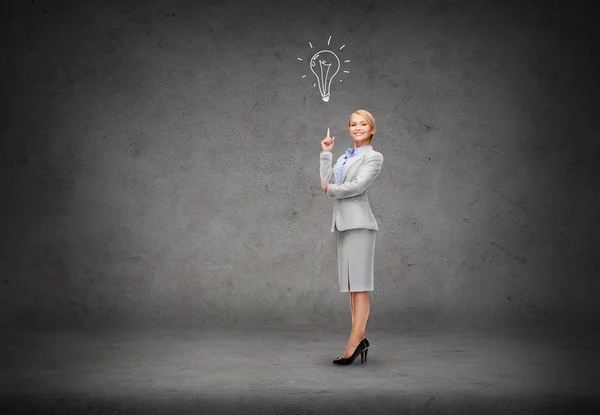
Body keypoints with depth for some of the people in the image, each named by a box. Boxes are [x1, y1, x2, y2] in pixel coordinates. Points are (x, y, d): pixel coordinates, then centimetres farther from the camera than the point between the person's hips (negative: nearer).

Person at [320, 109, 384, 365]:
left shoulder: (374, 157, -1)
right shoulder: (344, 158, 21)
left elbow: (357, 186, -14)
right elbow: (327, 183, 9)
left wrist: (331, 190, 0)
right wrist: (326, 154, 10)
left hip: (358, 222, -8)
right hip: (343, 222, 8)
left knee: (359, 284, -11)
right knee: (351, 285, 7)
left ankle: (355, 342, -14)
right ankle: (360, 339, 11)